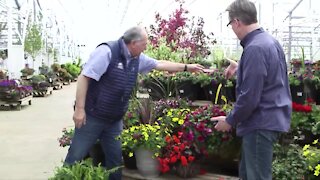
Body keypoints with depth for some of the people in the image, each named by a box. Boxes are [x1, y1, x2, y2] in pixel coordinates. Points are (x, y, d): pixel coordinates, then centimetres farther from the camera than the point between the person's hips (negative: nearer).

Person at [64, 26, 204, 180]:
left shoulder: (137, 58, 5)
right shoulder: (107, 51, -19)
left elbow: (160, 64, 20)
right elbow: (84, 78, -20)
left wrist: (187, 67, 23)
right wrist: (79, 109, -22)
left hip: (115, 120, 7)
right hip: (92, 116, -7)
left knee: (115, 159, 12)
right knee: (76, 157, 2)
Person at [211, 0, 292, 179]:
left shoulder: (255, 48, -23)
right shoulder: (270, 41, 9)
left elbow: (249, 97, -24)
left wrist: (230, 121, -11)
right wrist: (240, 68, 31)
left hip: (261, 123, -10)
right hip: (270, 119, 10)